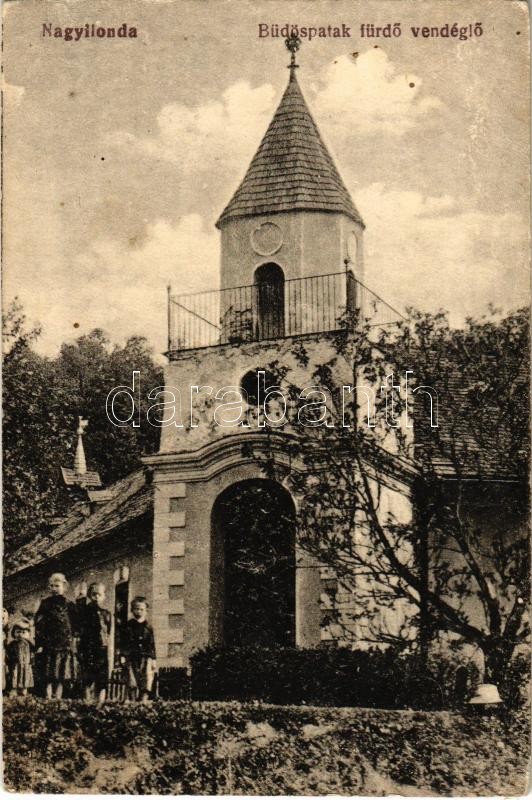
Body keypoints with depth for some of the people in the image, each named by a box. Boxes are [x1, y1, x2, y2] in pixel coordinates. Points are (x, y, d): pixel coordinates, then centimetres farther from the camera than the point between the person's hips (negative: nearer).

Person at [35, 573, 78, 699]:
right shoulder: (46, 603, 7)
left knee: (62, 675, -1)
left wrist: (73, 644, 1)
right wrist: (39, 643, -5)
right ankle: (49, 698, -1)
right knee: (49, 676, -2)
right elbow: (39, 624, 3)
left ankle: (58, 698, 2)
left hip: (65, 645, 0)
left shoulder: (69, 606, 7)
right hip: (49, 644, 0)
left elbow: (75, 627, 8)